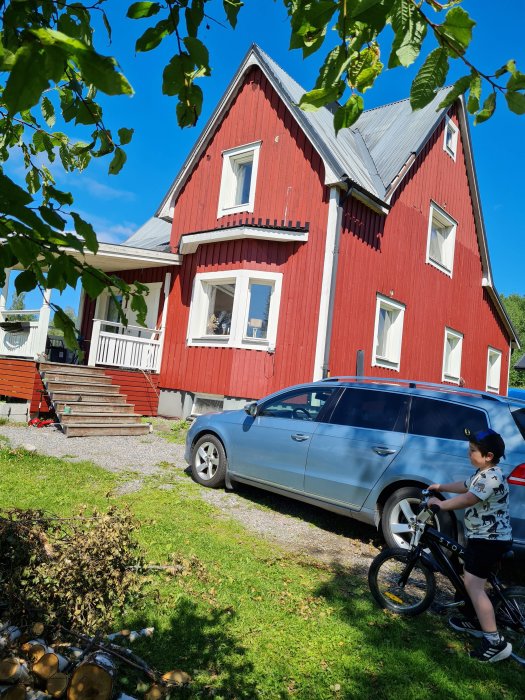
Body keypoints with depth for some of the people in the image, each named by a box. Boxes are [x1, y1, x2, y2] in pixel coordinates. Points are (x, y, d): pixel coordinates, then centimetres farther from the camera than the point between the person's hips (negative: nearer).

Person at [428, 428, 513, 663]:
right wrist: (440, 487, 21)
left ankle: (495, 642, -8)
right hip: (483, 537, 11)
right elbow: (464, 486, 25)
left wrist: (440, 504, -17)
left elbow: (467, 499, -28)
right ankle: (478, 622, 35)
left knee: (473, 585, -12)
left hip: (489, 540, -11)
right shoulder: (482, 473, 9)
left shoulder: (491, 477, -25)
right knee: (472, 581, 21)